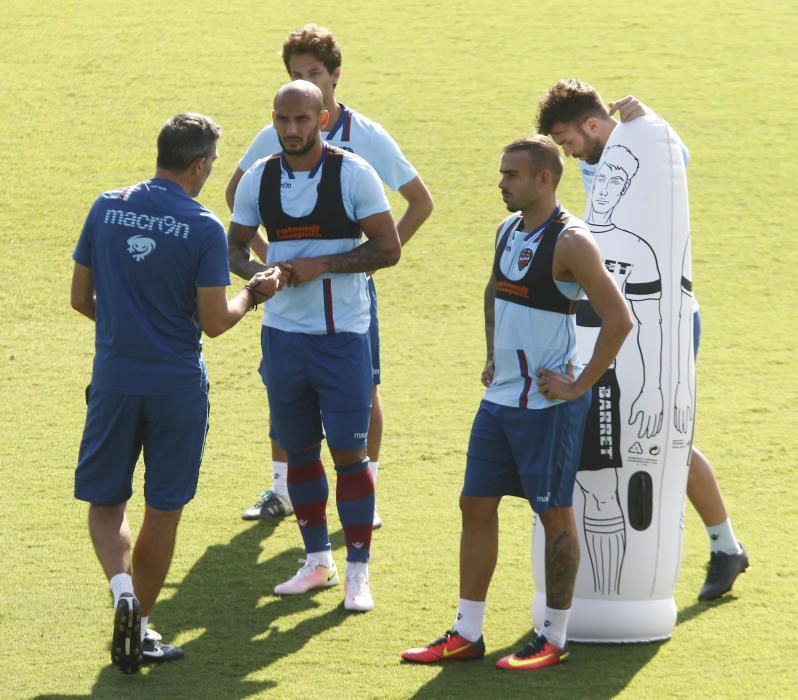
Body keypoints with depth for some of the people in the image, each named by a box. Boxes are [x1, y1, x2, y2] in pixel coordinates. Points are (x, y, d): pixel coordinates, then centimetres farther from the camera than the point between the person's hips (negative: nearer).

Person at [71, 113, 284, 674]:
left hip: (114, 377, 2)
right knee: (164, 510, 11)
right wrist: (254, 294, 7)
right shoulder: (204, 228, -12)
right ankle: (138, 634, 16)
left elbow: (81, 298, 6)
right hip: (178, 384, -2)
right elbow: (213, 322, -11)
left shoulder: (107, 208, -1)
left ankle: (122, 589, -13)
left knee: (105, 500, 13)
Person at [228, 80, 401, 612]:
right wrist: (258, 272, -11)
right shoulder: (258, 179, 4)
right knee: (300, 451, 11)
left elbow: (389, 248, -9)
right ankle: (318, 560, 24)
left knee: (350, 452, -4)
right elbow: (236, 247, 12)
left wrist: (320, 265, -18)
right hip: (282, 331, 4)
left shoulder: (353, 174, -8)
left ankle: (358, 572, 3)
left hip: (342, 334, -4)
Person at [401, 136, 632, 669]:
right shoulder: (509, 230, 9)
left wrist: (579, 385, -18)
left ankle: (554, 640, 9)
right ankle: (467, 634, 15)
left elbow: (619, 319, -22)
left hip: (548, 404, -9)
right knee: (476, 506, 9)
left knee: (555, 514, 1)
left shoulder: (570, 241, -17)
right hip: (500, 398, 9)